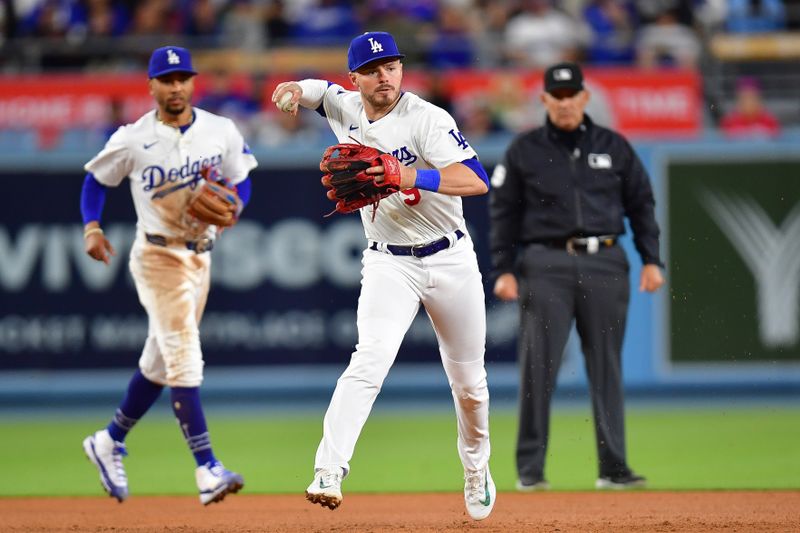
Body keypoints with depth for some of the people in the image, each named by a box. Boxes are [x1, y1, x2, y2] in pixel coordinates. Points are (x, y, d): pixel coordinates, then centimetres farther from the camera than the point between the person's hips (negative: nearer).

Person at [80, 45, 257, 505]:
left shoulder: (221, 132, 1)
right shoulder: (132, 140, -8)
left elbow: (242, 183, 8)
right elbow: (97, 180, 5)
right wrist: (92, 227, -10)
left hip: (200, 255, 5)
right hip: (158, 257, -5)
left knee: (161, 361, 15)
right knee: (184, 358, -15)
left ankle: (110, 443, 34)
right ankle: (208, 470, -20)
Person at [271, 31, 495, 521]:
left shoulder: (427, 119, -17)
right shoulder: (344, 107, -2)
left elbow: (478, 181, -28)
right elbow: (304, 90, 19)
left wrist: (412, 177, -43)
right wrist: (291, 89, -7)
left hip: (451, 260, -1)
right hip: (389, 264, 1)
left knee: (469, 382, 11)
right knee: (371, 360, -24)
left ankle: (477, 469, 39)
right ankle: (329, 473, -34)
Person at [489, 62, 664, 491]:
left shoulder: (614, 147, 10)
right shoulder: (524, 150, 6)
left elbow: (641, 203, 13)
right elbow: (503, 212, 6)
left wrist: (651, 260, 4)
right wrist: (504, 270, -2)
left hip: (604, 264, 2)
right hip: (546, 266, -2)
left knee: (606, 367, 2)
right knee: (538, 367, -6)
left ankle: (613, 467, 5)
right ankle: (530, 468, 0)